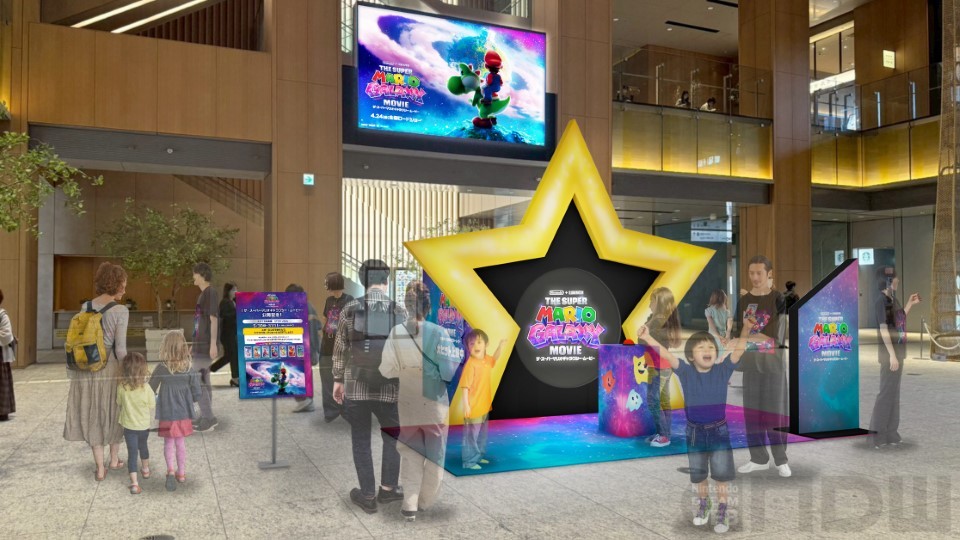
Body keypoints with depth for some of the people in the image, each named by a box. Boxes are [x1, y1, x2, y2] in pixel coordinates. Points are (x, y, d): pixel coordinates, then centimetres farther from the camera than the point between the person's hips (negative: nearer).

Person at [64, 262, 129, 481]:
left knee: (93, 417, 13)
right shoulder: (120, 311, -14)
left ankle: (100, 468, 16)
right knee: (114, 413, 17)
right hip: (111, 368, -4)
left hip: (88, 370, 4)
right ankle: (114, 459, 32)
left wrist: (74, 373, 14)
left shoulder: (85, 308, 2)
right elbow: (120, 348, -15)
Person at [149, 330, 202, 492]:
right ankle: (181, 473, 26)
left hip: (167, 414, -2)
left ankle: (171, 470, -9)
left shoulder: (161, 369, -15)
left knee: (169, 443, 12)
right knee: (181, 443, 17)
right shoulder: (190, 369, -11)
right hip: (184, 414, 2)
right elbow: (197, 395, -8)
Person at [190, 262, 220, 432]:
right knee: (203, 380, 12)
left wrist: (213, 344, -21)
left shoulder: (210, 292, -12)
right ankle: (206, 417, 18)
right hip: (200, 344, 9)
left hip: (205, 345, -9)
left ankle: (208, 418, -4)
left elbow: (213, 319, -17)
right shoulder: (203, 294, 15)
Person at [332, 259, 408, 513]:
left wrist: (338, 380, 15)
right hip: (389, 389, 0)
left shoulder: (349, 309, -4)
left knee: (361, 441, 14)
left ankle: (367, 496, 22)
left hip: (356, 387, 0)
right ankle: (388, 488, 30)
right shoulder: (400, 311, -7)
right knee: (392, 436, 22)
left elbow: (340, 349, 2)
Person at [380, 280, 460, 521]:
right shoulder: (439, 333, -18)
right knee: (435, 456, 17)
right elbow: (451, 370, -16)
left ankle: (410, 504, 14)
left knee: (410, 456, 18)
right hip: (435, 404, -1)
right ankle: (426, 502, 27)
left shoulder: (396, 333, -13)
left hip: (407, 406, 2)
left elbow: (386, 370, -9)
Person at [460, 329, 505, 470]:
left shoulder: (486, 360, 2)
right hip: (473, 408, -9)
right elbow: (464, 386, -24)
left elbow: (494, 359, 28)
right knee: (471, 435, 1)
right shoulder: (470, 364, -22)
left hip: (484, 407, 9)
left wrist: (500, 345, 16)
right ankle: (469, 461, 12)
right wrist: (465, 405, -26)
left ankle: (478, 456, 37)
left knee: (482, 435, 22)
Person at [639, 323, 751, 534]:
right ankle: (703, 504, 42)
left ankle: (722, 511, 26)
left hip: (719, 431, -1)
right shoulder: (685, 372, -10)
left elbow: (738, 350, -22)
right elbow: (666, 354, -22)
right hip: (695, 432, 1)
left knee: (721, 475, 7)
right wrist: (647, 338, -37)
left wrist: (746, 329, -39)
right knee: (699, 475, 18)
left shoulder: (723, 370, -9)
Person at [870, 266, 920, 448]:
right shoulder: (881, 300, -15)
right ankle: (878, 435, 0)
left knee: (894, 392, 13)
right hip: (889, 353, -9)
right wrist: (892, 355, -23)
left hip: (897, 351, 9)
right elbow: (883, 329, -20)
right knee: (886, 392, -6)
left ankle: (890, 434, 22)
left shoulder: (892, 299, 11)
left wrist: (910, 304, 17)